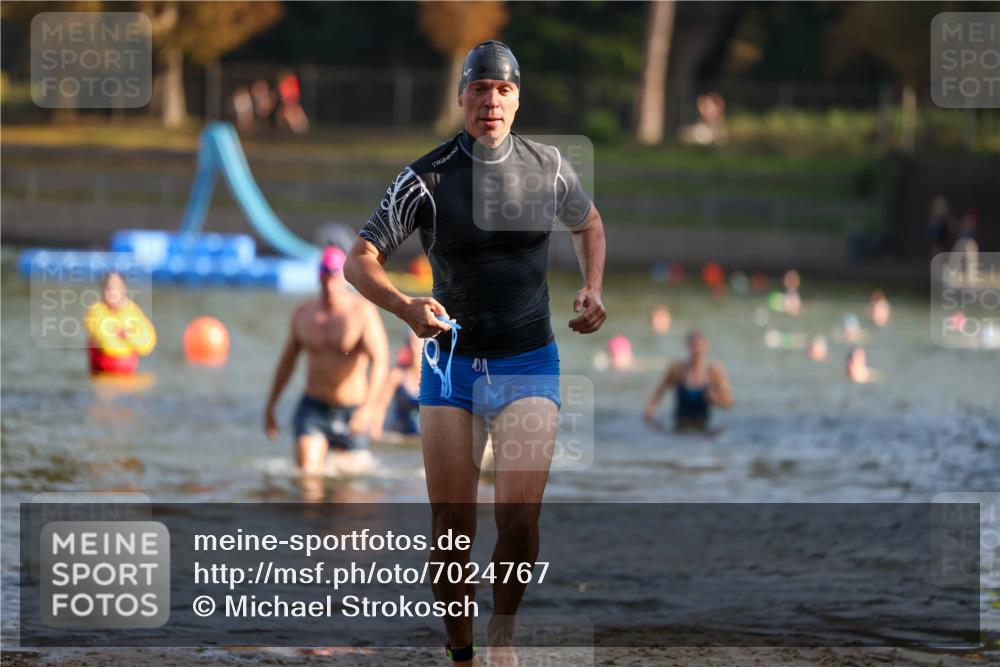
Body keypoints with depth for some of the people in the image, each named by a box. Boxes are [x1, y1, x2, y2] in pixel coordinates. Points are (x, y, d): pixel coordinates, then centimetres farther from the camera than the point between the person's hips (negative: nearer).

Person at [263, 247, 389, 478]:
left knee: (344, 470, 9)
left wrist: (366, 409, -33)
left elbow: (380, 362, -21)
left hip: (351, 410, -2)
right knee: (307, 470, -16)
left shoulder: (363, 312, -12)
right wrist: (270, 406, 18)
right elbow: (287, 360, 16)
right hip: (313, 406, 2)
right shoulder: (304, 313, 3)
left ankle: (362, 459, 42)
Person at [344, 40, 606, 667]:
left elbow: (589, 223, 21)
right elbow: (360, 260, -10)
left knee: (519, 516, -16)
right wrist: (405, 305, -29)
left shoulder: (548, 165, -1)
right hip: (452, 362, 0)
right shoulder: (427, 178, -8)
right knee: (451, 527, -3)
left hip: (530, 363, 0)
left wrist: (593, 289, 4)